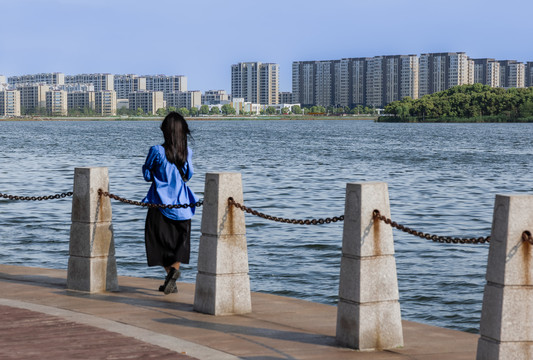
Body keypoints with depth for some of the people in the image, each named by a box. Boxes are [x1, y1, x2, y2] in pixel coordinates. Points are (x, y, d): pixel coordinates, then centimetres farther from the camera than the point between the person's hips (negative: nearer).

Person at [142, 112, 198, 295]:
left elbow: (147, 175, -3)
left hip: (161, 203, -3)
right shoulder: (187, 152, -3)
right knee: (179, 240, 12)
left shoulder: (157, 151, -14)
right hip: (182, 204, 3)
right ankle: (175, 267, -12)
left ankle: (170, 271, -3)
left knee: (160, 240, 11)